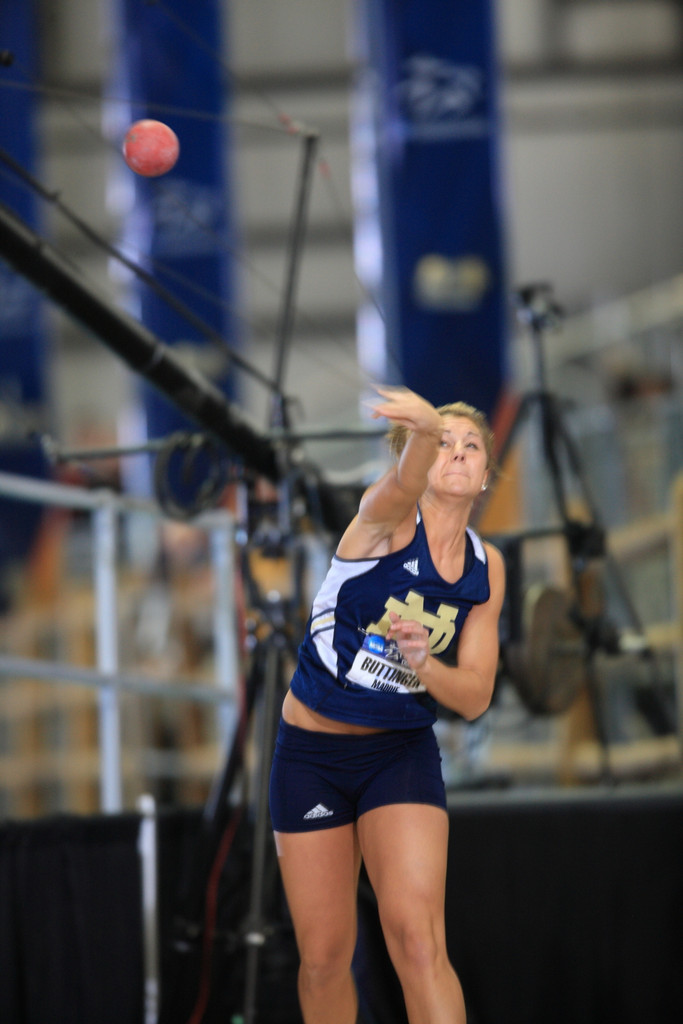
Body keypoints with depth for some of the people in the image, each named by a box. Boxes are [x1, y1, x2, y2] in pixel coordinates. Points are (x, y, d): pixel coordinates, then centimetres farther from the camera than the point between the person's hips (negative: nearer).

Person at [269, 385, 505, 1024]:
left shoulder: (486, 569, 2)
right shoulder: (387, 517, -12)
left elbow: (473, 698, 2)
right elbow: (403, 485, -38)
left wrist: (422, 662, -21)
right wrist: (426, 432, -62)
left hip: (402, 755, 2)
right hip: (311, 754, -2)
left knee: (417, 938, -20)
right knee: (324, 957, 3)